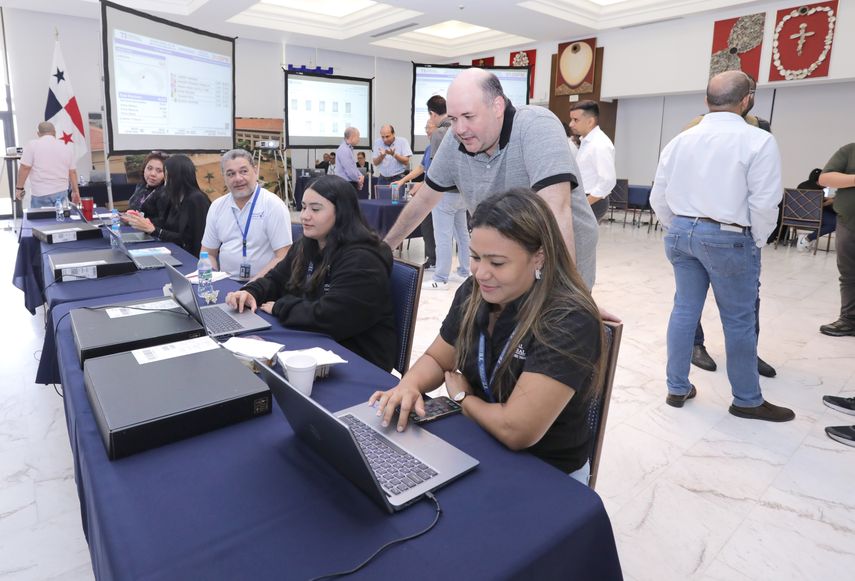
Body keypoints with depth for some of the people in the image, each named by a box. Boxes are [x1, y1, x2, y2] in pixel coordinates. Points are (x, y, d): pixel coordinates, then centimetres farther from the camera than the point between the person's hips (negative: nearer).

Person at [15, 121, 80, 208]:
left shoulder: (32, 145, -1)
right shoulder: (66, 148, 9)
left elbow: (25, 168, -6)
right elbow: (72, 172, 11)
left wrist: (19, 188, 3)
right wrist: (75, 191, 19)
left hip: (41, 194, -3)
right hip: (62, 192, 3)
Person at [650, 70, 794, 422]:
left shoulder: (681, 140, 5)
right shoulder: (758, 140, -10)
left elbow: (658, 198, 7)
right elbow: (764, 203, -13)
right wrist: (756, 242, 3)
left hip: (681, 232, 5)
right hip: (729, 238, -5)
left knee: (684, 310, 13)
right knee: (739, 321, 7)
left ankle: (677, 389, 22)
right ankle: (748, 401, 22)